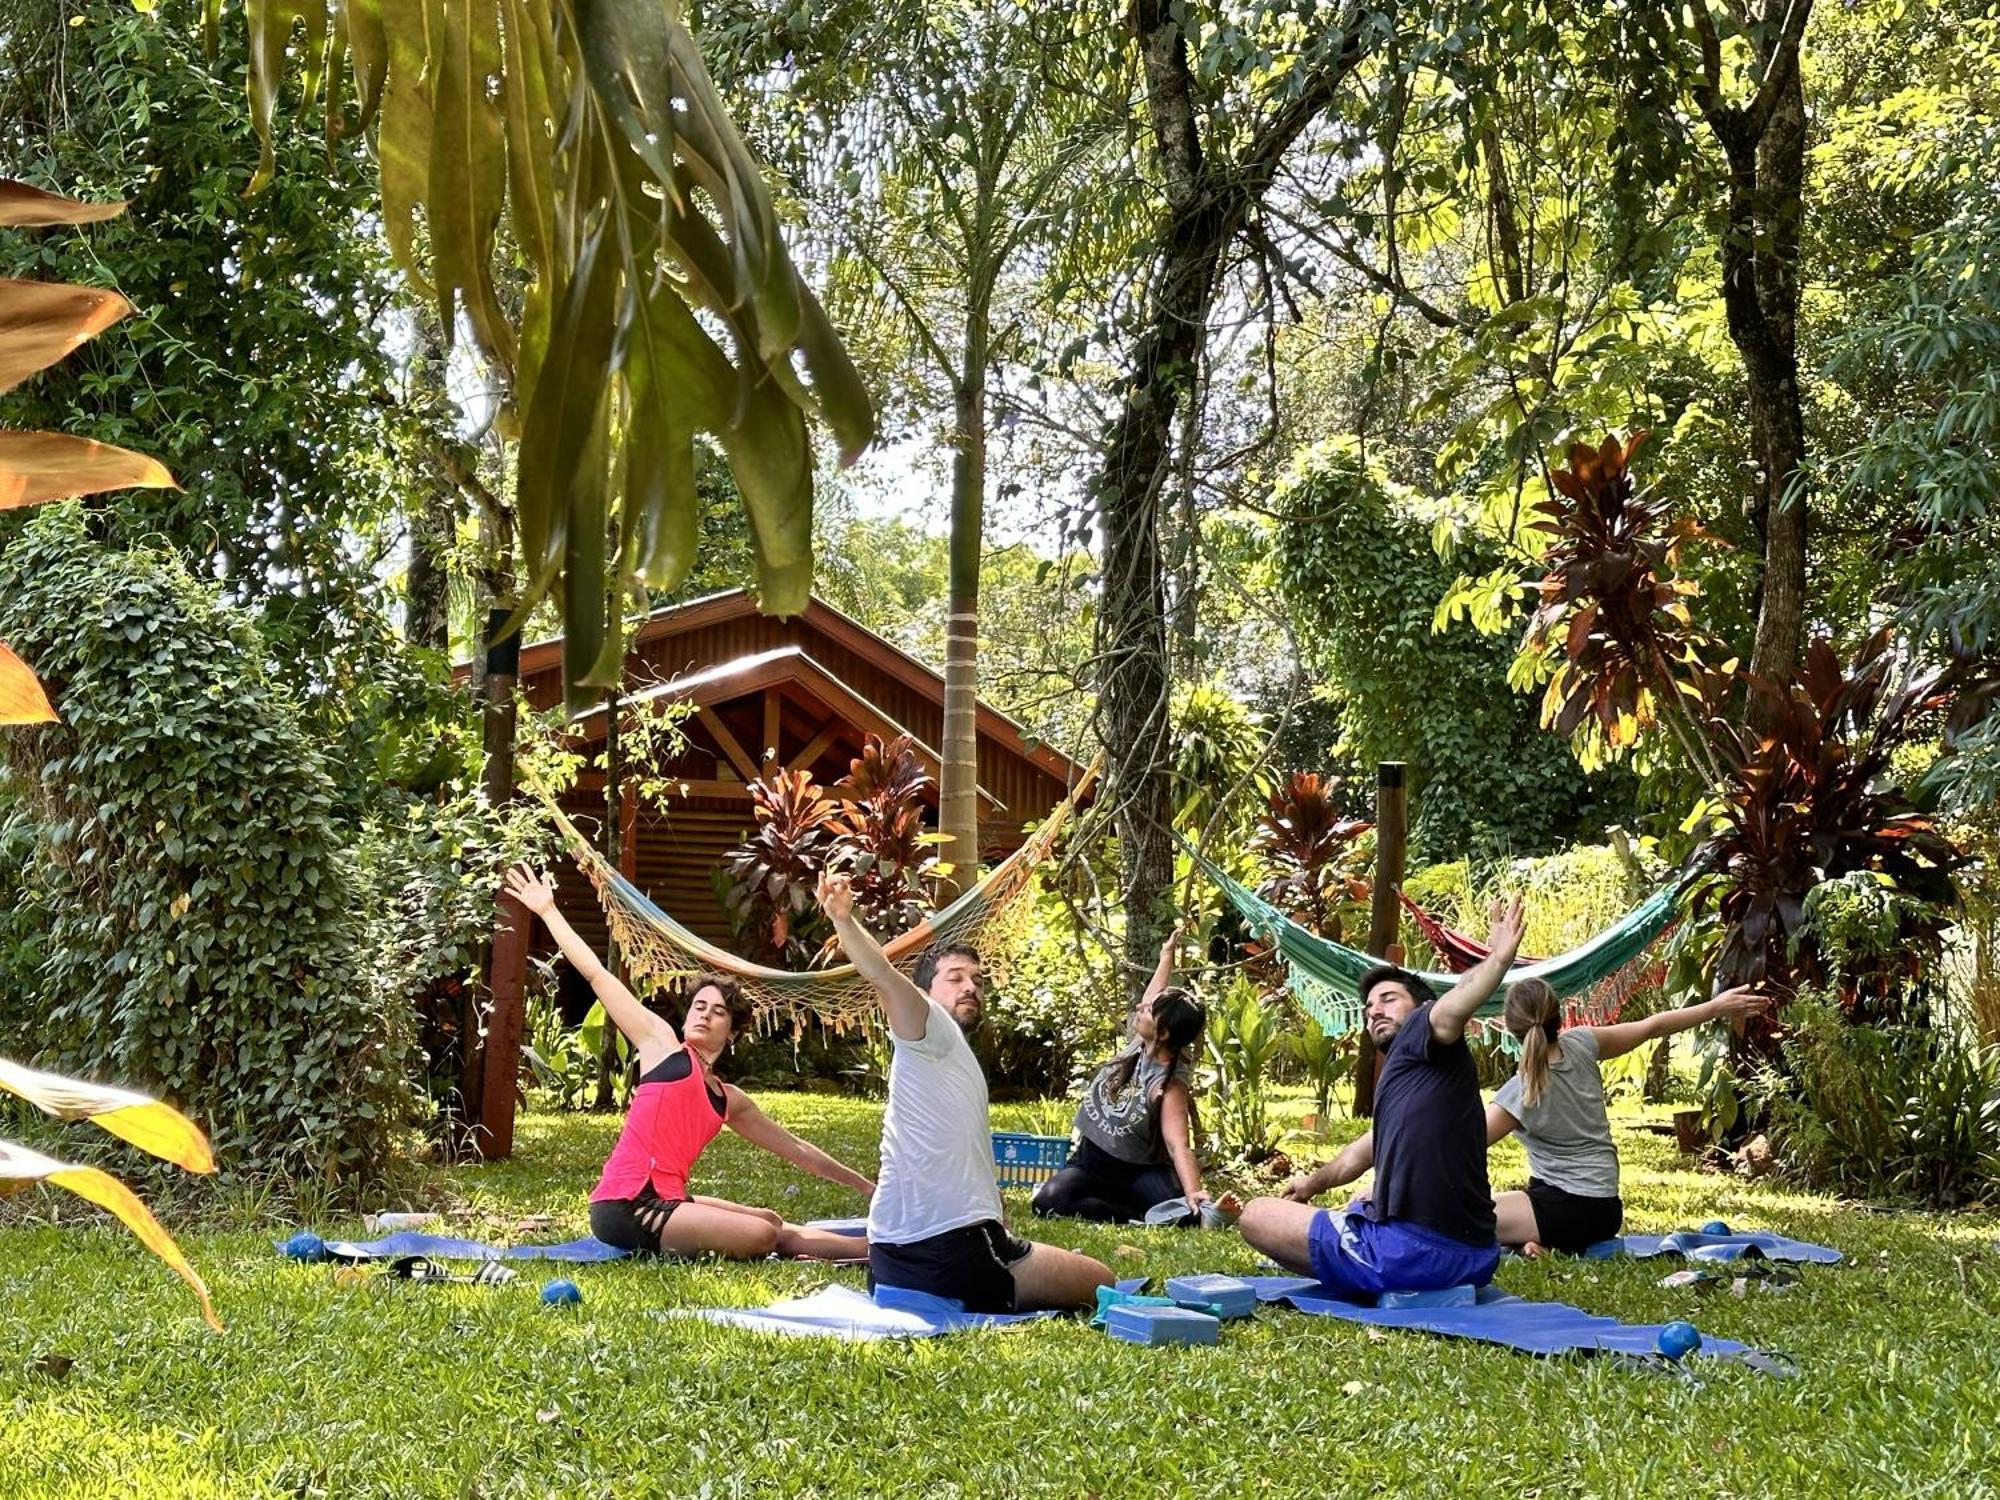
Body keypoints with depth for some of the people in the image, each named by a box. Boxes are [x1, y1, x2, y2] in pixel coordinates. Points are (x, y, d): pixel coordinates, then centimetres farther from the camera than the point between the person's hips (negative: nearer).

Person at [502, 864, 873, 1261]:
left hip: (666, 1202, 8)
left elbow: (794, 1147, 30)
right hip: (624, 1206, -8)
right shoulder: (662, 1043, 4)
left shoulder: (730, 1101, 20)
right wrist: (549, 910, 4)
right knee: (760, 1234, -20)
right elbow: (597, 975, 4)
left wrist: (861, 1184, 34)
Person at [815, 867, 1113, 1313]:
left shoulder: (958, 1060, 25)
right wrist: (843, 921, -37)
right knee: (1099, 1282, 0)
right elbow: (884, 977, -22)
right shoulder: (934, 1034, -3)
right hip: (954, 1245, -9)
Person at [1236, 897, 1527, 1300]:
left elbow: (1450, 1011, -29)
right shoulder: (1407, 1081, 23)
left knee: (1256, 1215, 3)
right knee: (1361, 1206, 46)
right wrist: (1315, 1182, 57)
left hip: (1410, 1252, -11)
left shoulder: (1418, 1041, -4)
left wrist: (1497, 960, -44)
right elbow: (1364, 1151, 41)